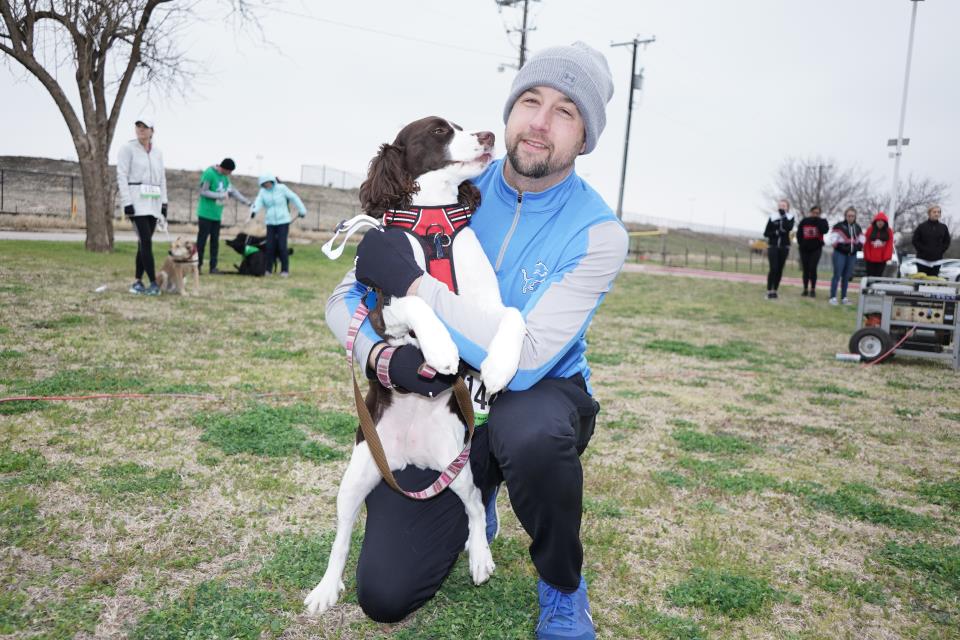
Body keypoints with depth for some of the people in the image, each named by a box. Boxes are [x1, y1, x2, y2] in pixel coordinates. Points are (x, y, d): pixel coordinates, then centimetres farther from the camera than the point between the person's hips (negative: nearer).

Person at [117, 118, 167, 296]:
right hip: (136, 200, -5)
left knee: (144, 242, 7)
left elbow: (162, 178, 16)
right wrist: (127, 203, -14)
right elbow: (122, 176, -6)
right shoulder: (127, 149, -1)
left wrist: (163, 202, 9)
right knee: (146, 241, -13)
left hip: (153, 201, 5)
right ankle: (153, 283, -13)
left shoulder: (157, 152, 13)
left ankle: (138, 282, 13)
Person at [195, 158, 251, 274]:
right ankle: (198, 265, 4)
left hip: (217, 214, 7)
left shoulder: (225, 176, 11)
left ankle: (213, 267, 12)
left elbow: (233, 191, 16)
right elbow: (203, 192, -15)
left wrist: (247, 202, 10)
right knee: (202, 240, -2)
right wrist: (221, 195, -14)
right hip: (206, 214, -7)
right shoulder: (209, 173, -13)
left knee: (215, 242, 7)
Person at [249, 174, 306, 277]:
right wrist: (253, 211, -33)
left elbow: (294, 198, 3)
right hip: (270, 223, 3)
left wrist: (302, 210, 7)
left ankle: (285, 270, 3)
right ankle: (268, 270, 9)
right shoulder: (263, 191, 2)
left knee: (282, 246, -8)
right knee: (270, 246, -3)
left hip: (283, 221, -3)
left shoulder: (281, 188, -5)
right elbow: (258, 202, -13)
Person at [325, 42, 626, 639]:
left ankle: (563, 588, -8)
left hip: (542, 394, -2)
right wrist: (383, 357, -26)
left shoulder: (597, 232, -18)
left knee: (530, 432, -41)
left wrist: (411, 280, -32)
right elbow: (346, 297, -5)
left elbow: (524, 361, -29)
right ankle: (476, 501, 26)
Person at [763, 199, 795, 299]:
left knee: (779, 269, 2)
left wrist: (784, 215, -14)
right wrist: (776, 233, -13)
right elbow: (766, 233, 3)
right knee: (773, 268, -12)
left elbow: (789, 228, -17)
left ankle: (775, 290, 10)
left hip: (784, 247, 1)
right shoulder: (773, 217, 4)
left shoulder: (790, 218, 5)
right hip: (773, 246, -1)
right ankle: (769, 291, -9)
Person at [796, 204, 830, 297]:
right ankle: (805, 289, 14)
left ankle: (813, 290, -5)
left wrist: (817, 220, -15)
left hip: (816, 249, -2)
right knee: (805, 269, 6)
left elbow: (825, 230, -18)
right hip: (804, 249, 2)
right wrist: (800, 243, -1)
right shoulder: (804, 221, 5)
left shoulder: (822, 221, 2)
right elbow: (799, 233, 10)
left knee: (812, 268, -13)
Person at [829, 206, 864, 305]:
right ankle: (833, 297, -9)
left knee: (847, 276, 9)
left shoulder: (857, 228, 14)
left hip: (852, 255, 5)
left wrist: (857, 247, -1)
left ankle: (844, 297, 15)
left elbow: (861, 240, 16)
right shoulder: (839, 226, -4)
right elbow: (833, 239, -10)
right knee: (837, 275, -9)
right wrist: (841, 247, -18)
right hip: (840, 254, -5)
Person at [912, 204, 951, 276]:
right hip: (923, 260, -2)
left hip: (936, 261, 2)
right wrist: (923, 250, -7)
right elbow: (915, 241, 1)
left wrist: (941, 251, 1)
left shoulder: (943, 227, 7)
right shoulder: (921, 226, -1)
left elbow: (947, 242, 14)